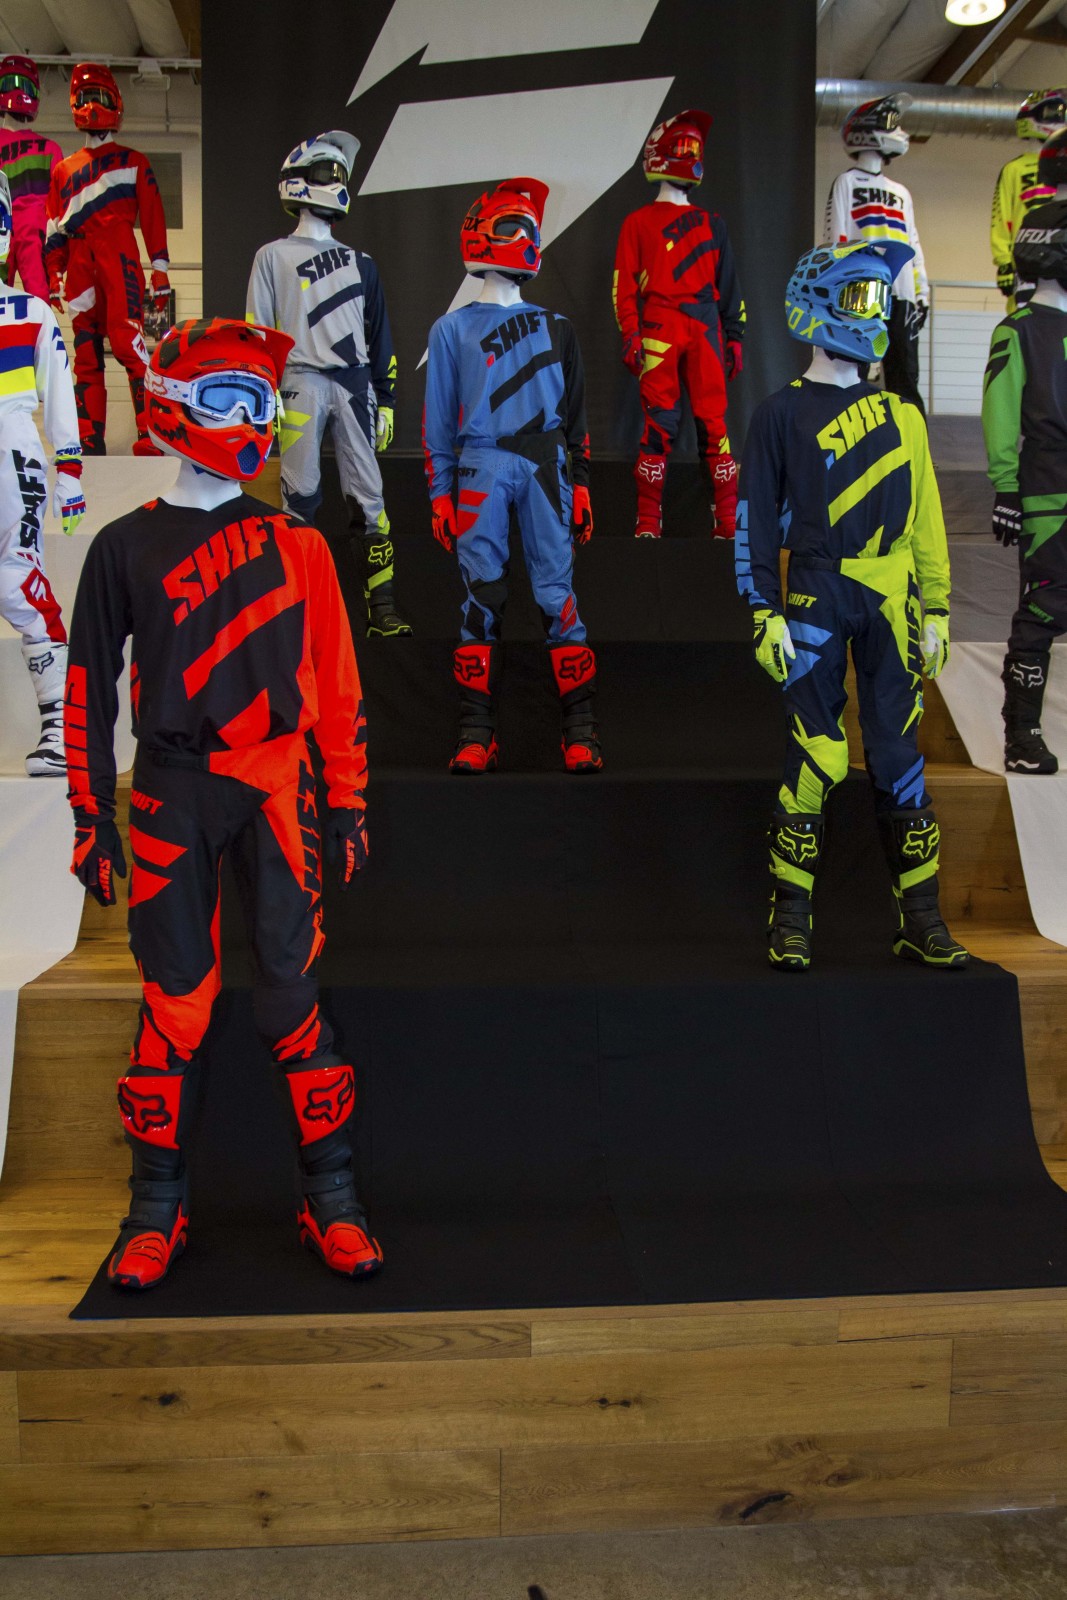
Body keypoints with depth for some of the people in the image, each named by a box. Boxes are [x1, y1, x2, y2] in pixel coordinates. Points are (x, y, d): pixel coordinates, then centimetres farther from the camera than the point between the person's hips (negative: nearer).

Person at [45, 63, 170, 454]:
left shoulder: (134, 162, 15)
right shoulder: (63, 170, 24)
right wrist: (53, 277, 10)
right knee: (86, 352, 0)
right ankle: (89, 442, -1)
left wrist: (160, 271, -1)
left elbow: (153, 218, 8)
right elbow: (54, 230, 20)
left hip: (120, 259, -4)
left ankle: (151, 436, -24)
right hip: (79, 266, 4)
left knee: (128, 343, -19)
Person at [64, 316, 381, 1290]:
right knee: (174, 1000, 2)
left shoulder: (296, 546, 7)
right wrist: (91, 817, 3)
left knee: (294, 991, 0)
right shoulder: (124, 548, 5)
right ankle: (158, 1205, 18)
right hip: (171, 796, 0)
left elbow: (335, 681, 9)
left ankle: (332, 1197, 12)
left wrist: (349, 800, 7)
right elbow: (90, 690, 6)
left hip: (277, 788, 1)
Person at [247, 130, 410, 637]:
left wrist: (385, 400, 14)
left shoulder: (359, 263, 19)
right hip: (301, 382, -3)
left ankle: (382, 609, 0)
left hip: (354, 384, 3)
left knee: (368, 498, -1)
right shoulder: (273, 257, 8)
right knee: (300, 494, -4)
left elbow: (378, 336, 20)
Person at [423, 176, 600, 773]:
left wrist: (581, 483, 10)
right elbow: (439, 418, 9)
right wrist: (440, 494, 2)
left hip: (544, 466, 1)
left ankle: (581, 725, -2)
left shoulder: (556, 328, 18)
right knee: (483, 597, -4)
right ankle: (478, 733, 0)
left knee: (558, 595, -5)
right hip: (481, 468, -1)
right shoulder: (453, 329, 11)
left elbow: (575, 413, 18)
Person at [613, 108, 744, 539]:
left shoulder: (711, 223, 22)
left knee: (714, 422, -5)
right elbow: (623, 284, 5)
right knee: (659, 422, -9)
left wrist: (734, 337, 13)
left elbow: (728, 284, 21)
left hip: (705, 329, 3)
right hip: (658, 328, -2)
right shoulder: (639, 222, 12)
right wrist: (630, 335, -8)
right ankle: (648, 520, -6)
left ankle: (727, 519, -4)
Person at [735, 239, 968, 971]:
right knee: (816, 758, -5)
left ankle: (920, 918, 12)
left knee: (899, 756, 4)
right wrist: (764, 614, -6)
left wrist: (936, 610, 11)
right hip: (816, 602, -3)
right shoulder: (782, 414, 3)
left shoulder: (902, 416, 13)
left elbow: (925, 519, 14)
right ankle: (791, 916, 7)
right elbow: (756, 520, 0)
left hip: (890, 605, 3)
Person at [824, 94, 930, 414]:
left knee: (905, 378, 1)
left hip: (900, 295, 5)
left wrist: (922, 291, 13)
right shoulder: (847, 182, 9)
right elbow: (836, 240, -1)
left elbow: (913, 246, 23)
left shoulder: (901, 192, 25)